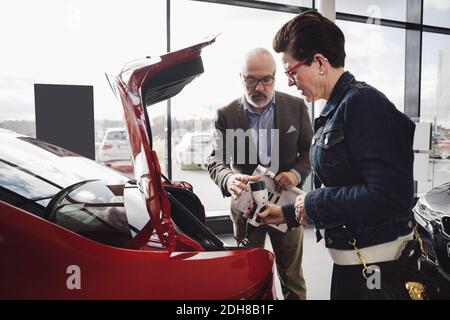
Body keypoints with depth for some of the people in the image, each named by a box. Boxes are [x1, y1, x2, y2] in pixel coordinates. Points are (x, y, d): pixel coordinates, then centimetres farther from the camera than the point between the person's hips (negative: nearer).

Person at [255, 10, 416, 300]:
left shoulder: (363, 103, -19)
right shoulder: (334, 110, 8)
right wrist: (288, 213, 14)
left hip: (375, 259, -8)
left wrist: (313, 203, -18)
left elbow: (391, 195, -27)